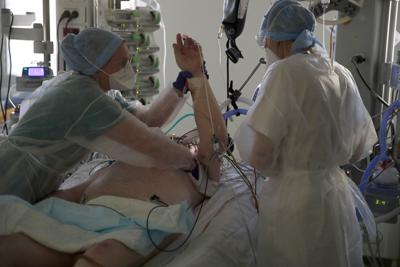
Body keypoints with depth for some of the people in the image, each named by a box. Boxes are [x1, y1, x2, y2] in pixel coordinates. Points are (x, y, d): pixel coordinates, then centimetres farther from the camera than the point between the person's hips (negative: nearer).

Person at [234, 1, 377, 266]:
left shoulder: (286, 71, -15)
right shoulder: (343, 74, 6)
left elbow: (258, 155, -20)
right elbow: (360, 149, 13)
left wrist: (243, 133, 0)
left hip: (295, 202, -7)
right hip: (339, 197, 7)